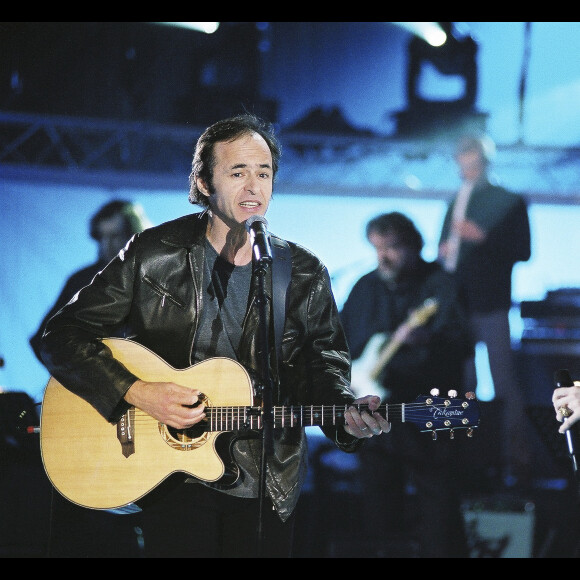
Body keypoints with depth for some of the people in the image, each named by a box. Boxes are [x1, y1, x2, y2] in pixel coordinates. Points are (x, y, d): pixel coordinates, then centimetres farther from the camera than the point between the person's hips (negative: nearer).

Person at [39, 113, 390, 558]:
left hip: (267, 489, 2)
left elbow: (325, 367, 4)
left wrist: (347, 414, -18)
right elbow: (62, 337, -3)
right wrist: (137, 392, -15)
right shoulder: (153, 255, -3)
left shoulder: (305, 275, 3)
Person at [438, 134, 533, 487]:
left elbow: (522, 251, -8)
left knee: (505, 383, -8)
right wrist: (444, 252, 1)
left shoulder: (508, 202, 0)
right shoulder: (456, 202, 19)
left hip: (490, 305, -6)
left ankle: (517, 459, -4)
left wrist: (483, 237, -19)